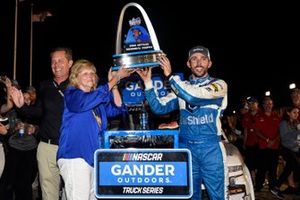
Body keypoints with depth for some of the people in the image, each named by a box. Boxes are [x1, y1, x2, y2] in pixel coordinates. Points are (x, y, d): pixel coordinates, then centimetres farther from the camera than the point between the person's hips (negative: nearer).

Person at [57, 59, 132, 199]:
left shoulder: (98, 99, 17)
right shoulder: (72, 94, -3)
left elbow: (117, 109, 9)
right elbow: (86, 101, -23)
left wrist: (114, 83, -2)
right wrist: (115, 79, -17)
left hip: (93, 156, 8)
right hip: (75, 156, -8)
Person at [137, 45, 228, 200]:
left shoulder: (218, 85, -1)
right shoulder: (181, 88, 13)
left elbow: (193, 96, -19)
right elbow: (159, 107, 8)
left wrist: (170, 76, -14)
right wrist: (148, 83, -1)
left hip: (210, 148, -3)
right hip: (186, 148, 4)